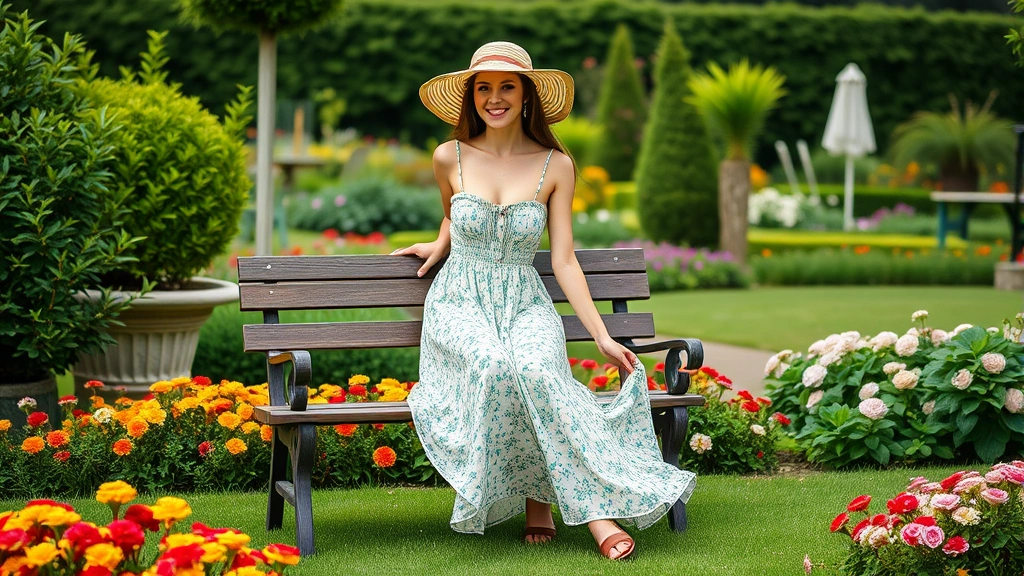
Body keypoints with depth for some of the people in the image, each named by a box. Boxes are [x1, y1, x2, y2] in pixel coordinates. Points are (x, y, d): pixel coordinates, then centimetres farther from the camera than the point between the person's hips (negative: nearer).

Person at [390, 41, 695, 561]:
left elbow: (564, 261, 1)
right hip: (459, 303, 0)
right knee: (493, 365, -37)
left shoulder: (556, 166, 3)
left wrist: (603, 337, -5)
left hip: (525, 305, 0)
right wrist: (440, 244, 9)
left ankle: (593, 507, -36)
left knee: (537, 368, -36)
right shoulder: (450, 158, 3)